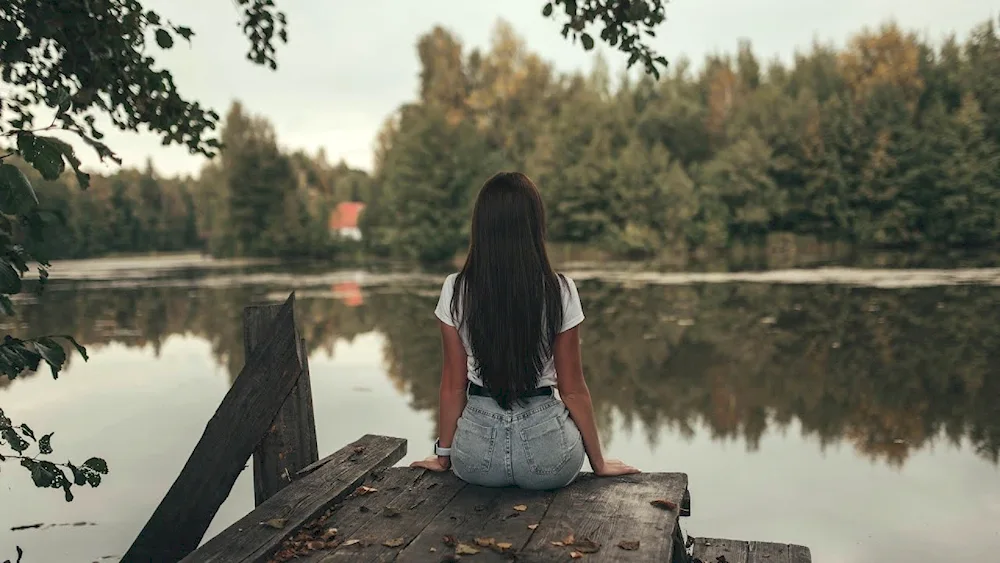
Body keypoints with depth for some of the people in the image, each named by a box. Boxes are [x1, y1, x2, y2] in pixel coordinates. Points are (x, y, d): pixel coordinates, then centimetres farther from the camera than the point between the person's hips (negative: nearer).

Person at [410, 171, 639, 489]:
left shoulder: (456, 291, -7)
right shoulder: (559, 291, -11)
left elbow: (453, 385, 0)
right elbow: (573, 389, -4)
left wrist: (443, 455, 14)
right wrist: (598, 462, 10)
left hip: (476, 454, 1)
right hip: (545, 455, -1)